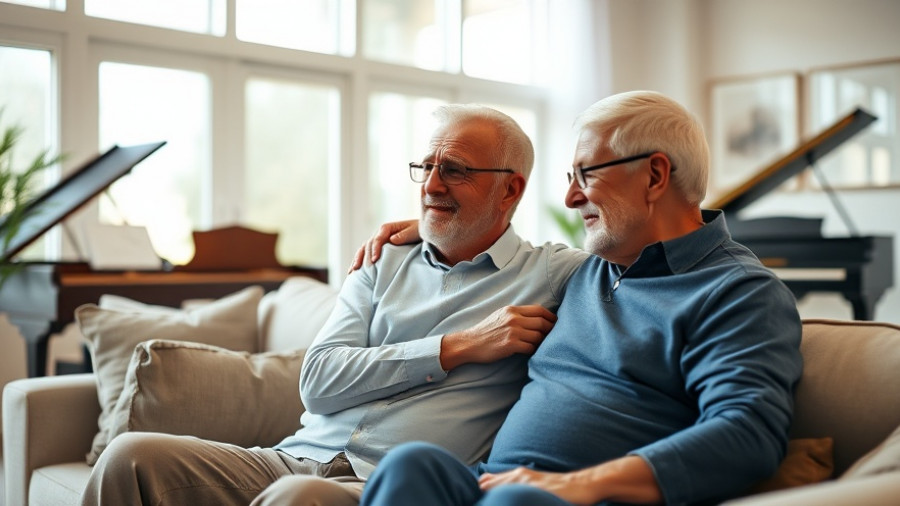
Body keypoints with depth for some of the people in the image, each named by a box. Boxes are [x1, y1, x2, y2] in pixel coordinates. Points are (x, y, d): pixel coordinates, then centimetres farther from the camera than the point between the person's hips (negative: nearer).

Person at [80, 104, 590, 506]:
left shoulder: (552, 273, 7)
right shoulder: (385, 264, 17)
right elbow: (319, 381, 4)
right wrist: (457, 347, -3)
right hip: (302, 458, 5)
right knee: (134, 458, -14)